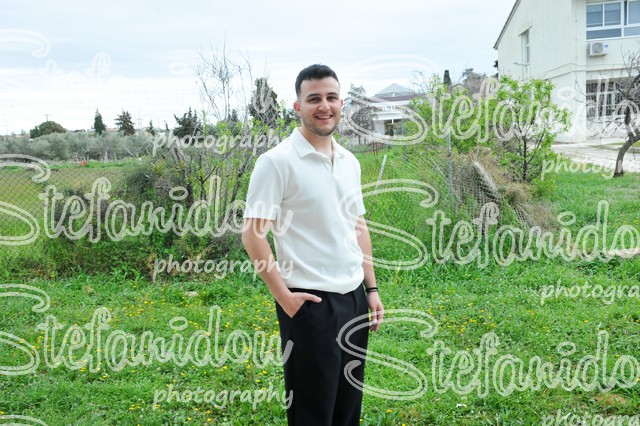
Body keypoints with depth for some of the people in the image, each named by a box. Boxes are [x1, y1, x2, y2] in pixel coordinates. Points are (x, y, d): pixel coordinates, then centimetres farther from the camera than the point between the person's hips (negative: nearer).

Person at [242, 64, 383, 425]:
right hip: (310, 303, -6)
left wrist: (372, 289, 13)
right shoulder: (277, 162, -12)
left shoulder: (350, 162, 10)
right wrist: (283, 295, -15)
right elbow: (253, 234, -13)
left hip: (354, 298, 7)